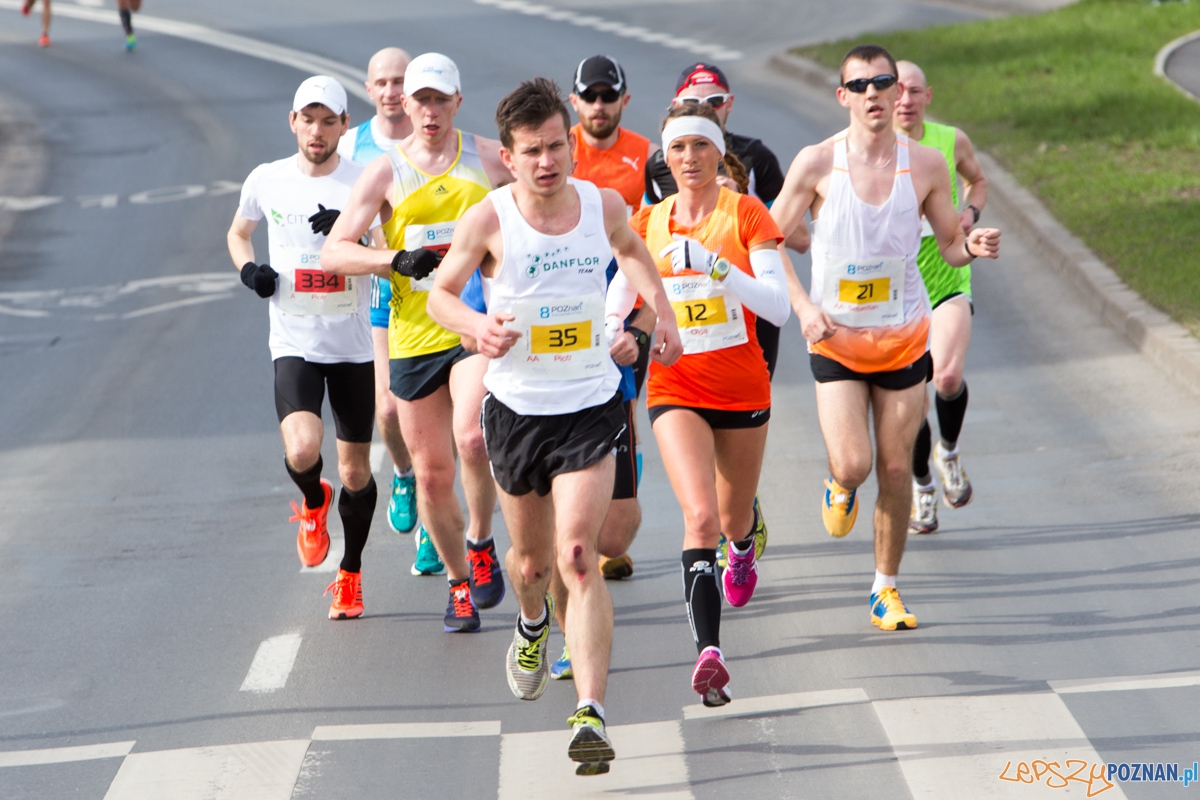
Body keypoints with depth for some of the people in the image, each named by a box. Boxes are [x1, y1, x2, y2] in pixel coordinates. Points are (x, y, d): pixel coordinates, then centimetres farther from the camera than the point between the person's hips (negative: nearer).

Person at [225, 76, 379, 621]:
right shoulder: (266, 181, 2)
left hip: (353, 344, 0)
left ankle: (350, 577, 29)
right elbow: (238, 233, 21)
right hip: (294, 343, 0)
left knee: (355, 470, 7)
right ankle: (314, 504, 12)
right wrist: (248, 268, 0)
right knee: (302, 450, -24)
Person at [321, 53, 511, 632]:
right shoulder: (386, 172, 1)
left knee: (472, 437, -27)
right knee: (432, 474, 6)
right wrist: (396, 260, -18)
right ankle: (459, 582, 26)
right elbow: (334, 252, -3)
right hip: (413, 336, 1)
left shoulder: (489, 158, 4)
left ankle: (480, 544, -3)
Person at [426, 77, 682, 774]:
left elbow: (631, 250, 20)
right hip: (517, 408, 1)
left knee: (578, 556, -16)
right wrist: (477, 326, -19)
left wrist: (662, 312, 10)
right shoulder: (488, 221, -13)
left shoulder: (604, 205, -5)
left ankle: (591, 712, -21)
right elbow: (440, 293, 0)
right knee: (531, 559, 16)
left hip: (591, 407, -1)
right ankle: (533, 624, 53)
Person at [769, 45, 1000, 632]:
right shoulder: (816, 165, -10)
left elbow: (949, 245, 6)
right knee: (852, 466, -13)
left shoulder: (925, 166, -5)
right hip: (835, 339, -1)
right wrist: (803, 307, -13)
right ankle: (839, 488, 25)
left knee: (895, 469, 4)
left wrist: (972, 247, -17)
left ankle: (886, 590, 20)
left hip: (903, 337, 2)